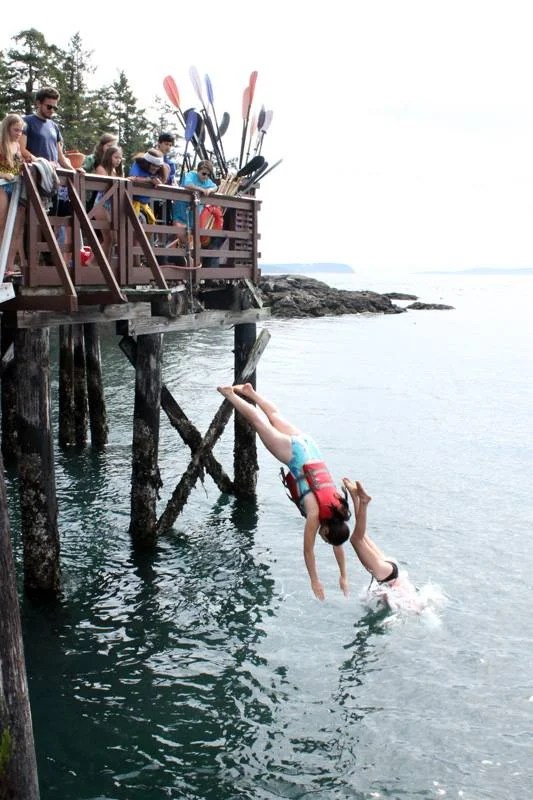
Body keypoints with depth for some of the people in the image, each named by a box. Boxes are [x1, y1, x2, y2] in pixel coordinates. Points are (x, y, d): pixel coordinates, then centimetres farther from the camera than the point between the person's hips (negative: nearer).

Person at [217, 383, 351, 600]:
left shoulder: (337, 508, -11)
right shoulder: (315, 513, -23)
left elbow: (338, 545, 4)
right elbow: (308, 550, -15)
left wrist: (343, 577, 8)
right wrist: (315, 583, -10)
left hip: (306, 445, 4)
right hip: (295, 454, -4)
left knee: (274, 418, 23)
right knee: (258, 421, 12)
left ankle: (250, 393, 41)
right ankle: (230, 393, 26)